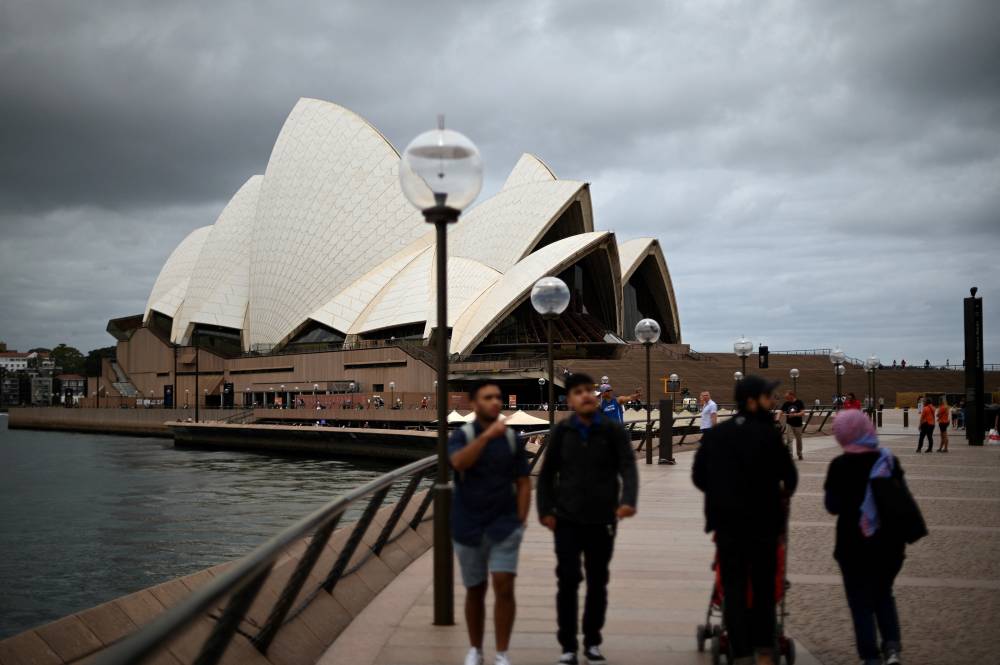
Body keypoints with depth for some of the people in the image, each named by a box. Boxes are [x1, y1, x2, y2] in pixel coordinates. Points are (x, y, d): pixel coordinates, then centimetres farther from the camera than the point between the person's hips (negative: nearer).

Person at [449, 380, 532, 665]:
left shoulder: (511, 439, 1)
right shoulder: (462, 436, -6)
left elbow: (523, 483, 5)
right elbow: (458, 462, -28)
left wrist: (520, 521, -3)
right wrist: (487, 435, -34)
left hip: (504, 526, 1)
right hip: (469, 529, 0)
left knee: (504, 587, -11)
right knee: (475, 590, 11)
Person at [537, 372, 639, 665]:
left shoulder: (613, 429, -3)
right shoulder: (562, 431, 1)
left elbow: (628, 467, -11)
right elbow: (547, 473, 7)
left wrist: (628, 500, -28)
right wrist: (545, 510, -1)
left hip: (602, 520, 0)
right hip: (567, 520, 0)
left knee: (598, 583, 10)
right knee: (568, 581, -2)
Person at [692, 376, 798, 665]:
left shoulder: (714, 435, 2)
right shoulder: (768, 435, -11)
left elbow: (698, 477, 5)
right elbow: (789, 475, -7)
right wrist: (784, 492, 16)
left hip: (727, 524, 3)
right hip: (763, 522, -2)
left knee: (733, 589, 5)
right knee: (763, 588, 12)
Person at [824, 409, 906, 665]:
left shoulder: (840, 466, -13)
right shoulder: (890, 461, -1)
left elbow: (833, 506, -10)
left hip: (854, 545, -4)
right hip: (890, 543, 4)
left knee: (861, 601, 8)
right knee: (884, 593, 22)